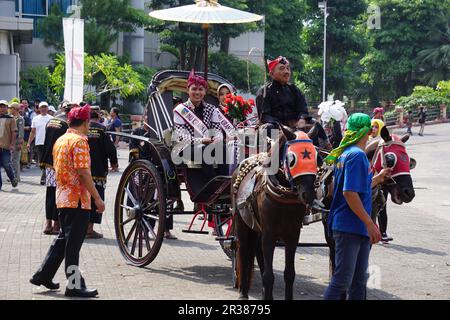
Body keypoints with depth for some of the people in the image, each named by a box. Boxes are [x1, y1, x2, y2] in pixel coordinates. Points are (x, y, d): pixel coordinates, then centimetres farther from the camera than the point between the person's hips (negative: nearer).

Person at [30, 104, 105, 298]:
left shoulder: (61, 140, 14)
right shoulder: (79, 141, -14)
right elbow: (84, 173, -20)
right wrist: (97, 198, -17)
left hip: (63, 196, 9)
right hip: (77, 198, -9)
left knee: (64, 238, 18)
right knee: (73, 242, -4)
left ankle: (43, 275, 22)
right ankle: (74, 285, 1)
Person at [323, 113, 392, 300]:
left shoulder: (345, 154, 14)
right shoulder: (357, 155, -15)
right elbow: (349, 193, -23)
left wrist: (377, 178, 26)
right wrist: (370, 223, -19)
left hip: (358, 229, 10)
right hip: (350, 227, -10)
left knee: (359, 280, 14)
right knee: (342, 280, -7)